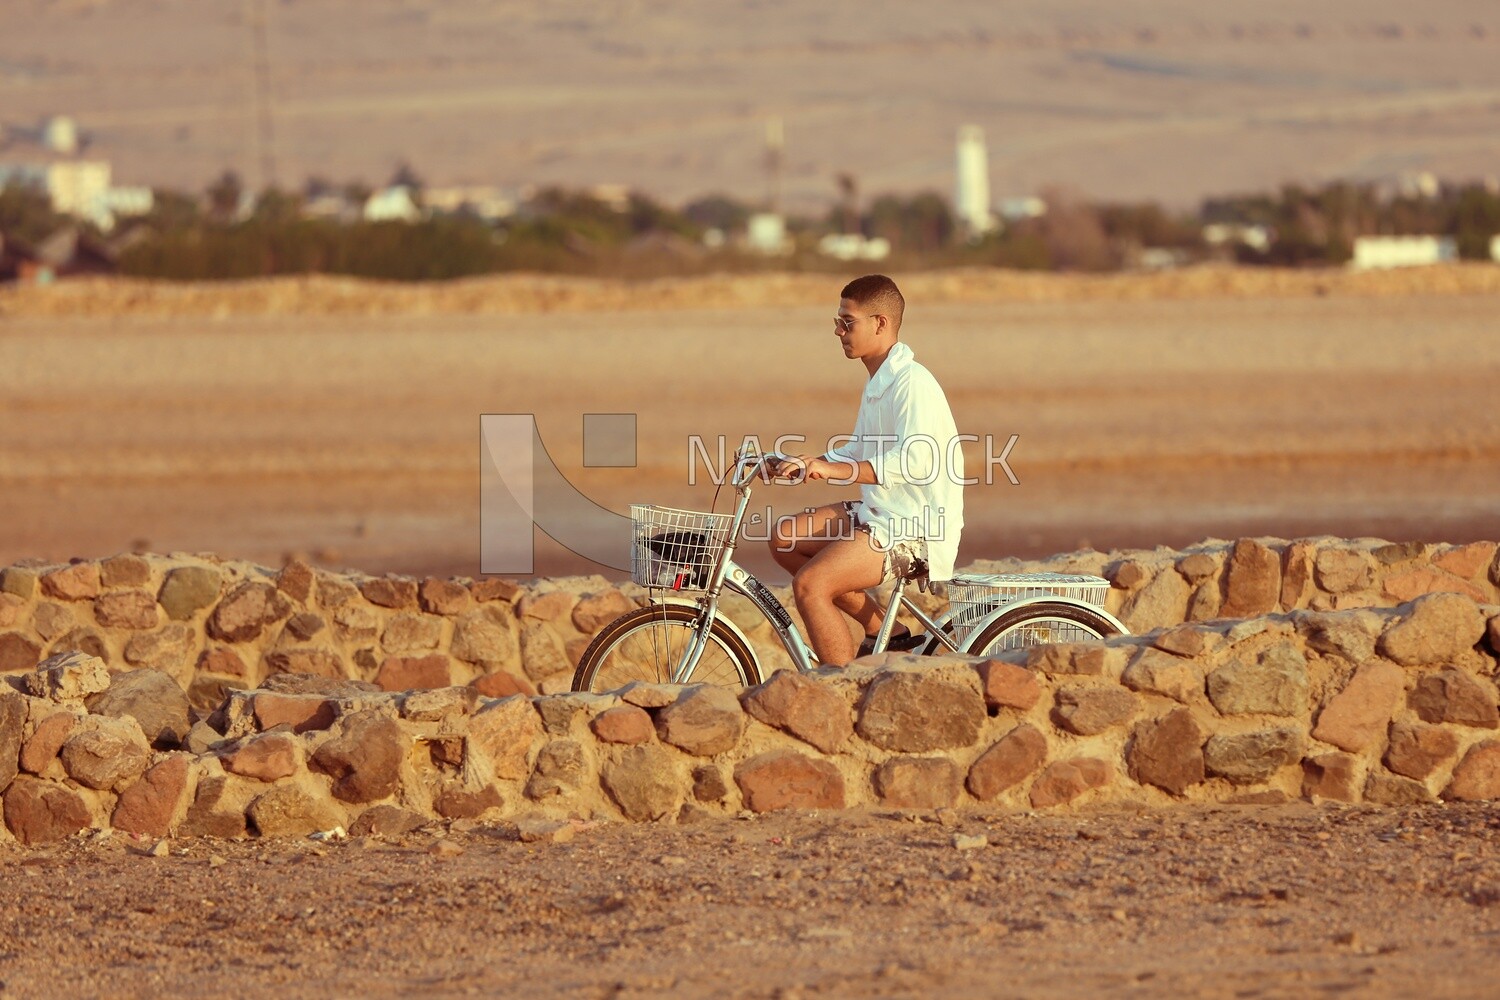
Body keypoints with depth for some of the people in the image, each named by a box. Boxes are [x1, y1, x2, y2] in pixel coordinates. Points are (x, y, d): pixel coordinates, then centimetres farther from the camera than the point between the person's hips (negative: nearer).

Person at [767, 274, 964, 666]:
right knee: (785, 538, 10)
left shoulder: (912, 383, -18)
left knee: (810, 584, -22)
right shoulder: (879, 381, 14)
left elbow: (916, 459, -33)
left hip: (914, 530, -11)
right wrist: (806, 465, 7)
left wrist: (833, 469, -39)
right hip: (878, 515, 11)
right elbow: (860, 452, 24)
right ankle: (882, 632, 11)